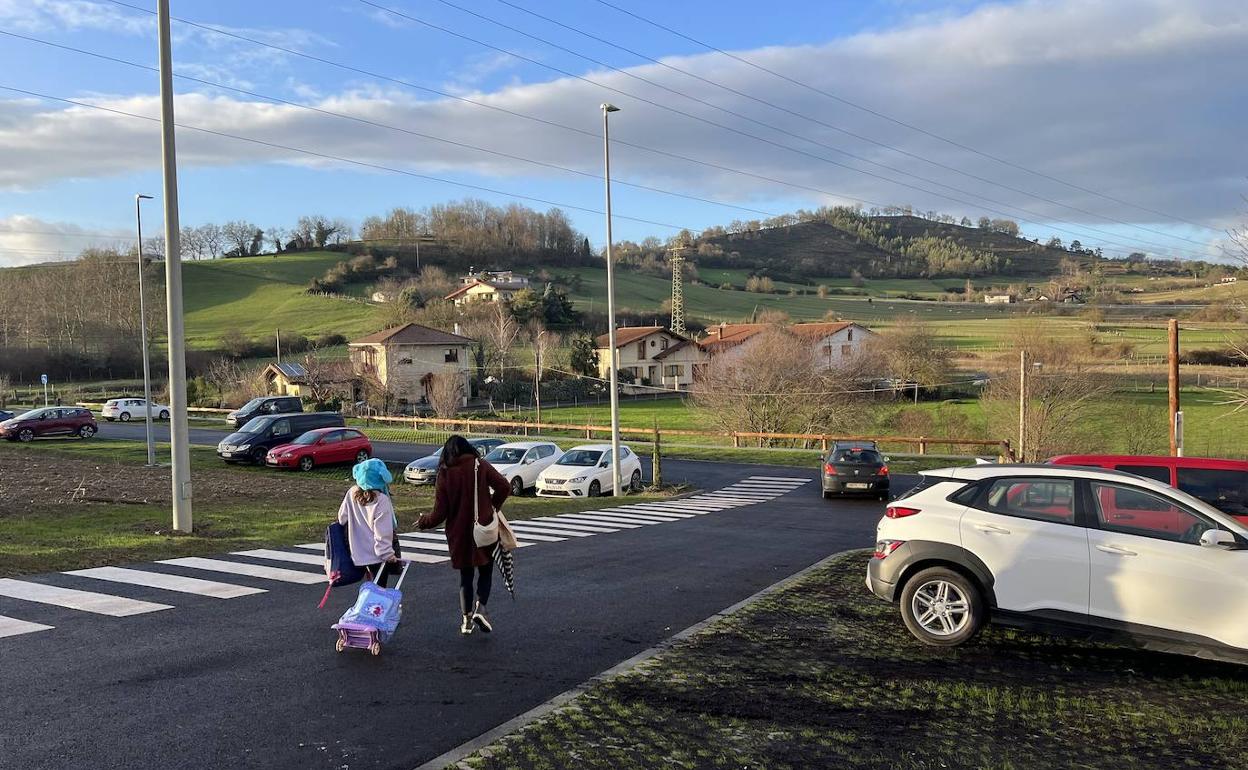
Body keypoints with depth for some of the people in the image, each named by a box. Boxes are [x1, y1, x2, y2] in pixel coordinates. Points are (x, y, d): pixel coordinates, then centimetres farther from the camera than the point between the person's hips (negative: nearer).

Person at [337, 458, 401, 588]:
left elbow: (342, 518, 9)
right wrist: (387, 553, -14)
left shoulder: (352, 494, -3)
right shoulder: (381, 500, -21)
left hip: (359, 553, 6)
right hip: (378, 555, -6)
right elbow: (383, 532, -20)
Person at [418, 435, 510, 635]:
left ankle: (466, 618, 13)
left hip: (458, 534, 1)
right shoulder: (480, 465, -6)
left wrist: (424, 522, 14)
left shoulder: (445, 473, -5)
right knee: (486, 571, 13)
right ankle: (480, 607, -9)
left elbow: (440, 511, -5)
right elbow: (504, 487, -14)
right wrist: (493, 505, 5)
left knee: (465, 575, 16)